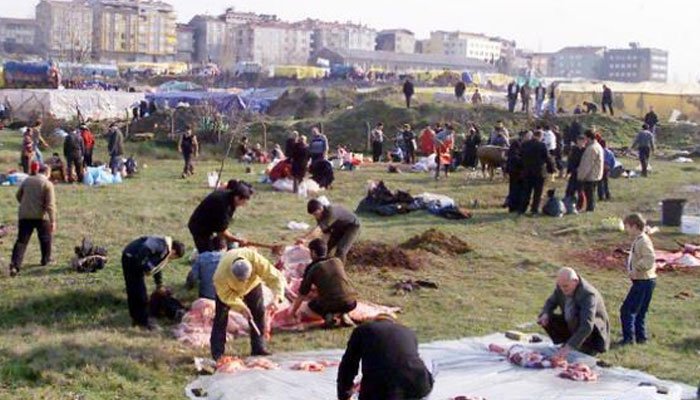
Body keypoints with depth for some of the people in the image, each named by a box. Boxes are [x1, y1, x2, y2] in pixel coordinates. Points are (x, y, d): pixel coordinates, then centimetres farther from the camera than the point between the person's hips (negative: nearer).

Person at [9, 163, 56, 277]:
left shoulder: (27, 180, 9)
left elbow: (18, 195, 21)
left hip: (24, 215, 3)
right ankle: (46, 259, 33)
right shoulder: (47, 184, -6)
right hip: (40, 216, -3)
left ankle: (15, 265, -14)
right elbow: (50, 204, -13)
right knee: (45, 238, 21)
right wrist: (53, 221, -15)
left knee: (21, 240, 0)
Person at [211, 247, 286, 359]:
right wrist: (240, 307, -34)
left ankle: (258, 347, 9)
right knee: (221, 317, -10)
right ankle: (217, 353, -3)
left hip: (253, 284, 2)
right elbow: (225, 295, -26)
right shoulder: (221, 275, -44)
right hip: (228, 289, -2)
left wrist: (276, 298, -53)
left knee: (258, 312, -3)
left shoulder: (257, 261, -43)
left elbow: (275, 277, -39)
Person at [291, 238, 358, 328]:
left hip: (331, 304, -3)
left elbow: (302, 295, 12)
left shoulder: (312, 268, 5)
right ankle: (343, 314, 11)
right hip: (351, 303, 3)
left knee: (312, 304, 30)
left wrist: (293, 311, 29)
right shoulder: (337, 261, 16)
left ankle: (327, 315, 1)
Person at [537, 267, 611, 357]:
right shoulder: (562, 286, -14)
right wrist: (545, 314, -20)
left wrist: (569, 347, -53)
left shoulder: (588, 294, -34)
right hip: (572, 324, 7)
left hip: (594, 331, -7)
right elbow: (551, 302, 5)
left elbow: (587, 327, -44)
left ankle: (587, 348, -13)